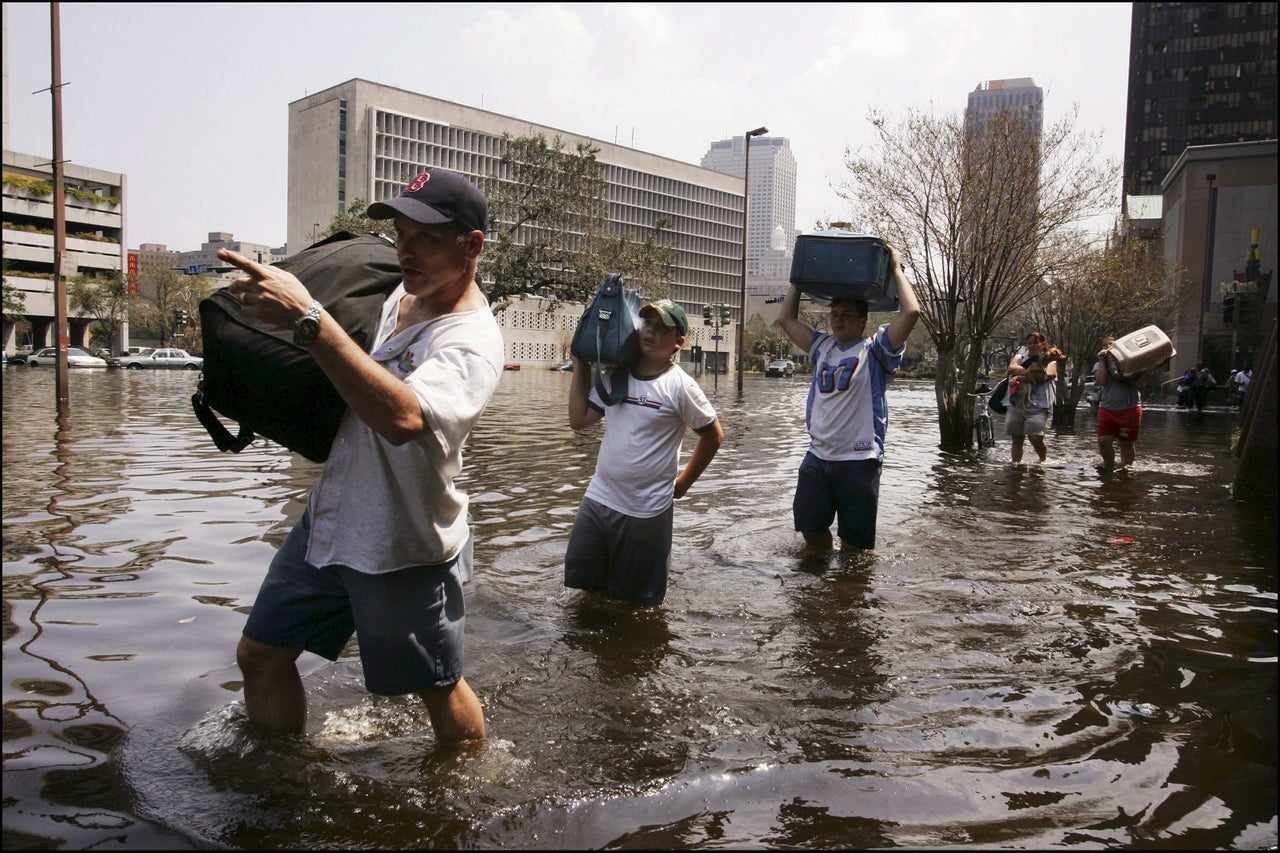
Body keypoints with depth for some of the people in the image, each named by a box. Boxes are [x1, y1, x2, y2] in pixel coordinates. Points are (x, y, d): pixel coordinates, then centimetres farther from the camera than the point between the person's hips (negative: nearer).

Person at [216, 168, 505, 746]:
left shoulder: (472, 341, -25)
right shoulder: (402, 293, 3)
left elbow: (402, 417, -46)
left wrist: (307, 319, -44)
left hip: (405, 549, -8)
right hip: (327, 520, 9)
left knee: (438, 689, 9)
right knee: (260, 656, 17)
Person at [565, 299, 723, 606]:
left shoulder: (680, 385, -10)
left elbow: (713, 435, -1)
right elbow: (579, 419, 5)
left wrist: (682, 484, 2)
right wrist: (581, 367, 4)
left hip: (647, 512, -5)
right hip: (597, 499, 5)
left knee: (637, 599, 10)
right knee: (580, 581, 14)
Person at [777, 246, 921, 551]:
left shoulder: (876, 350, -2)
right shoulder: (822, 346, 13)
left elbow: (911, 312, -14)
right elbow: (786, 318, 19)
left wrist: (896, 270, -4)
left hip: (859, 459, -5)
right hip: (818, 455, 5)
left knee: (854, 541, 4)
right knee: (810, 527, 11)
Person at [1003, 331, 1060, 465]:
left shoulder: (1050, 361, 12)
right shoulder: (1020, 357, 21)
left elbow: (1043, 376, -8)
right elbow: (1012, 368, -2)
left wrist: (1020, 377, -9)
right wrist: (1027, 372, -17)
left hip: (1037, 406, -3)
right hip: (1016, 404, 3)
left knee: (1036, 438, -13)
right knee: (1017, 438, 4)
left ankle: (1044, 460, 11)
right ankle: (1016, 464, 13)